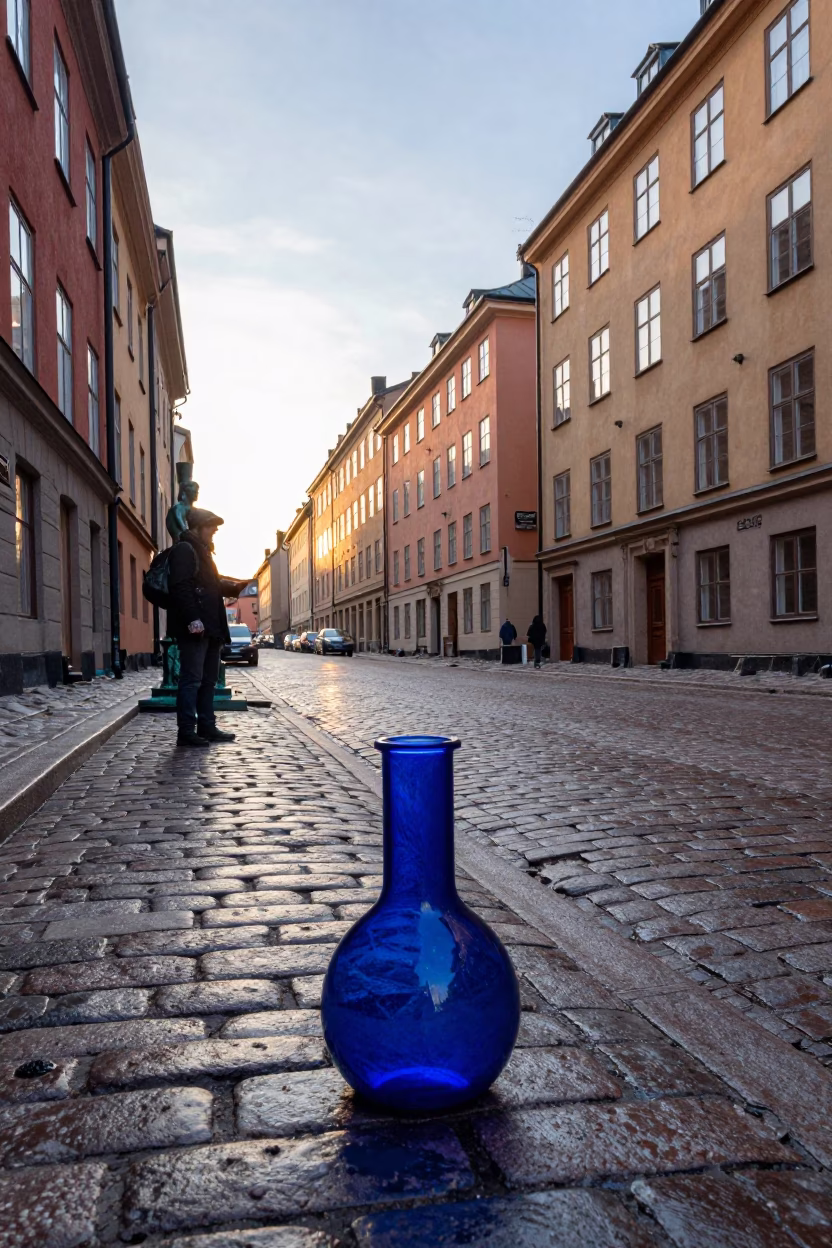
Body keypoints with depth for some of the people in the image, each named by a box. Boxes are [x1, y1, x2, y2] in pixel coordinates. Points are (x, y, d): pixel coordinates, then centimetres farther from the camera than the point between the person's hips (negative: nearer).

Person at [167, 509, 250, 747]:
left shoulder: (201, 551, 25)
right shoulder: (183, 549, -6)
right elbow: (180, 586, -17)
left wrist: (235, 586, 11)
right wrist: (192, 618, -26)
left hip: (210, 628, 10)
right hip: (195, 628, -10)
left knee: (208, 679, 12)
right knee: (192, 679, -9)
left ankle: (207, 727, 17)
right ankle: (186, 732, -7)